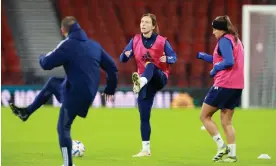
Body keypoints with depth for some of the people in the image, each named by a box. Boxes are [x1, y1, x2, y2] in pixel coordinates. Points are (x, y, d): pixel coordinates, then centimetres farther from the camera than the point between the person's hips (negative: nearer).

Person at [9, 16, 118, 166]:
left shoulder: (67, 45, -14)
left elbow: (46, 64, -12)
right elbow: (111, 66, 10)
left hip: (74, 93, -8)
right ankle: (26, 112, 39)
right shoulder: (94, 45, 7)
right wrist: (110, 89, 23)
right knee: (52, 83, 29)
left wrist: (42, 57, 13)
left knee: (63, 128, 4)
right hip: (89, 91, 8)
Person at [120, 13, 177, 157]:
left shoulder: (161, 41, -4)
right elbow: (123, 59, 2)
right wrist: (126, 55, -22)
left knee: (150, 65, -37)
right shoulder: (135, 40, 4)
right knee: (143, 117, 0)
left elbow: (173, 57, 1)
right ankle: (146, 149, 8)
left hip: (159, 77, -4)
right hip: (145, 82, 4)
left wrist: (166, 59, -23)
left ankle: (140, 82, -71)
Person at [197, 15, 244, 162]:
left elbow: (229, 62, -23)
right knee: (226, 122, 11)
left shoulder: (224, 40, -11)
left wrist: (215, 68, -8)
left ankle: (222, 146, -4)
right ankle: (232, 154, 3)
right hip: (236, 86, 9)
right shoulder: (236, 40, 17)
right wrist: (202, 56, 13)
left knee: (204, 116, 3)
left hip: (223, 84, -9)